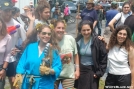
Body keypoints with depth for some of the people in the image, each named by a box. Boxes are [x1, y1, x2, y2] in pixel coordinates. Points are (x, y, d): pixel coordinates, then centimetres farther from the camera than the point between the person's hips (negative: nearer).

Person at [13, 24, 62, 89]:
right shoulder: (30, 46, 2)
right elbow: (22, 62, 4)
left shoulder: (53, 50, -3)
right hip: (28, 83, 2)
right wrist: (19, 74, -11)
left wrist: (49, 71, -24)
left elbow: (58, 68, -6)